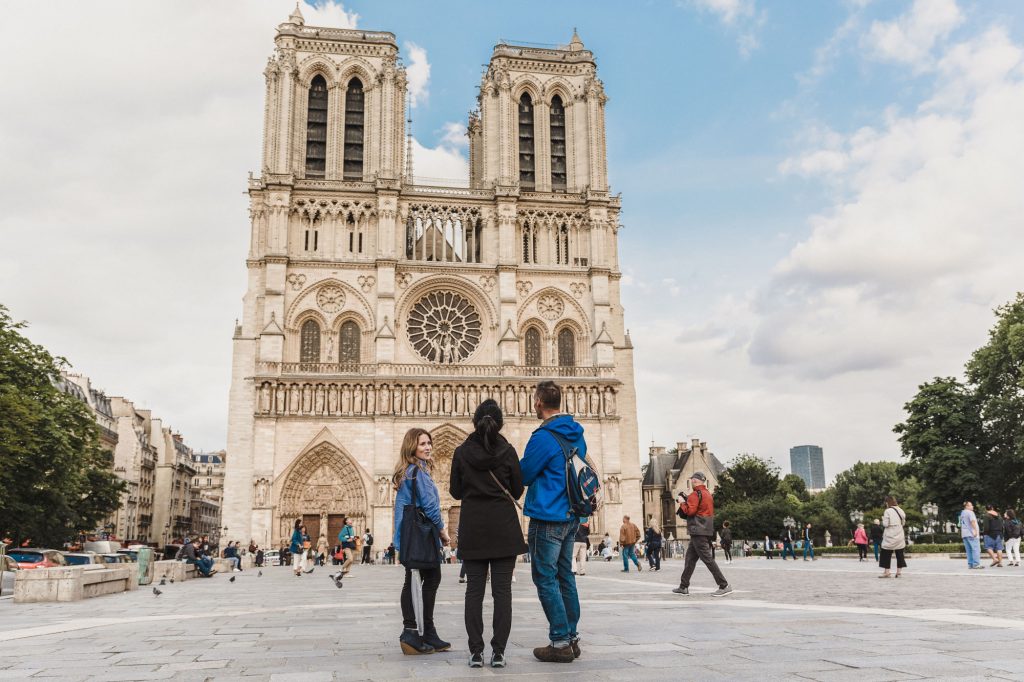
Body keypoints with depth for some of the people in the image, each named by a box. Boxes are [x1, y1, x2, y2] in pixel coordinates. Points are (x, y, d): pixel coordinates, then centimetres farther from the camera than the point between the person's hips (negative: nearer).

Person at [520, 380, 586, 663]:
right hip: (571, 515, 8)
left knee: (546, 579, -1)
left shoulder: (543, 438, -17)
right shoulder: (576, 434, 9)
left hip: (547, 519, -8)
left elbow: (523, 475, -10)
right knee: (565, 576, 14)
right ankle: (571, 637, 19)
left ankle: (560, 642, 0)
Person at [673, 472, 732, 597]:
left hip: (698, 532, -10)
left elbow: (690, 511, -20)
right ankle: (684, 587, 17)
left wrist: (683, 504, -3)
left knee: (707, 558, -10)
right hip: (707, 531, 10)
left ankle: (724, 586, -11)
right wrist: (688, 500, 12)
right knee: (690, 558, 13)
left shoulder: (695, 494, -12)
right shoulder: (708, 494, 17)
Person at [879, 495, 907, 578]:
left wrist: (883, 519, 4)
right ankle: (899, 571, 10)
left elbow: (885, 524, -14)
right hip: (899, 536, 5)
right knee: (899, 554, 10)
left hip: (890, 537, -5)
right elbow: (903, 522, 12)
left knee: (886, 554, 2)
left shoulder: (888, 511, -13)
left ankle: (886, 572, -1)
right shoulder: (900, 510, 5)